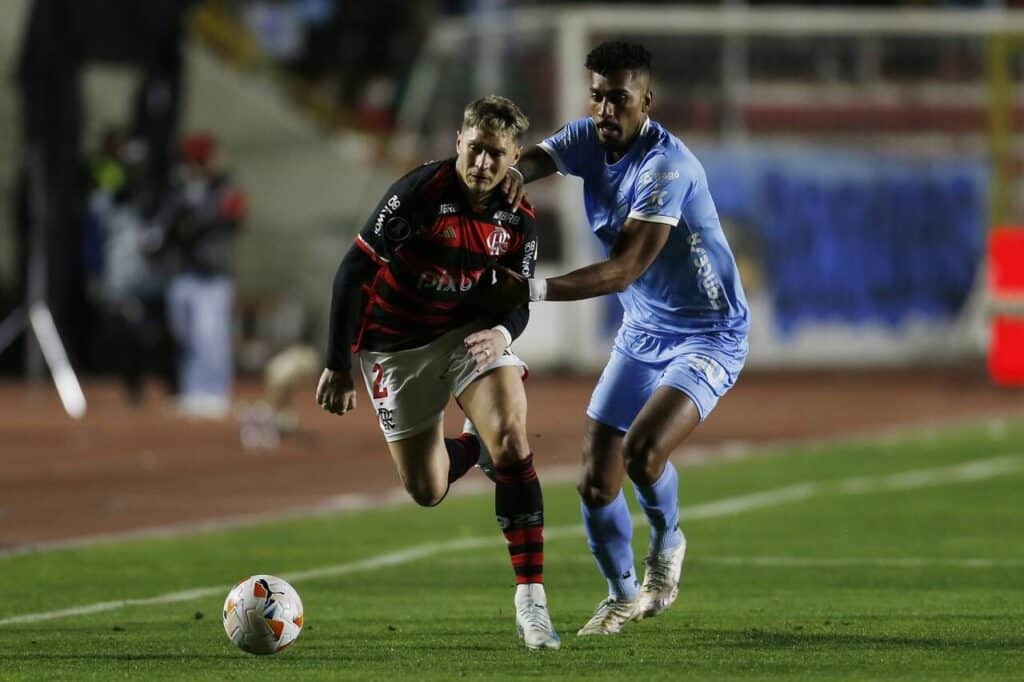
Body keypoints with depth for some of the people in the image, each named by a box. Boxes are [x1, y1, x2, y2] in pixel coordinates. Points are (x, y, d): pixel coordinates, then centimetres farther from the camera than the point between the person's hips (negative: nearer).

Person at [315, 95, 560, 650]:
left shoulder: (518, 218, -10)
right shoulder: (418, 193, -23)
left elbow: (517, 297, 1)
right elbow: (353, 273, -17)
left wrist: (502, 332, -25)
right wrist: (338, 367, -15)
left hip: (470, 332, 2)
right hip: (395, 348, -2)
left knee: (511, 437, -25)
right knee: (427, 492, 4)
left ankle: (530, 599, -22)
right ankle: (474, 448, 44)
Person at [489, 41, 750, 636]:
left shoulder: (666, 165, -27)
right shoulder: (589, 140, -3)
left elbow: (624, 270, -32)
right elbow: (535, 159, -21)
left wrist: (532, 291, -41)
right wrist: (512, 173, -47)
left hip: (709, 336, -7)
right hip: (642, 335, 7)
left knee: (641, 451, -27)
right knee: (596, 479, 0)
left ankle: (667, 543, 5)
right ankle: (623, 596, 24)